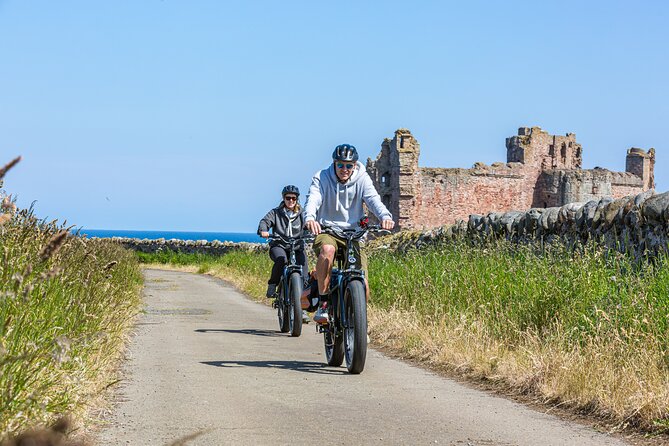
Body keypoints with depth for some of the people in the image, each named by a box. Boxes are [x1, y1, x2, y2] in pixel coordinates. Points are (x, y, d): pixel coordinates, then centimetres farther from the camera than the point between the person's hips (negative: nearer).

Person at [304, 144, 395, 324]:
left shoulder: (362, 179, -1)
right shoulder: (321, 178, -5)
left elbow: (373, 199, -18)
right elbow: (313, 199, -23)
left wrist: (385, 216, -41)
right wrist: (309, 218, -46)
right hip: (326, 231, -2)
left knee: (362, 284, -13)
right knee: (328, 249, -39)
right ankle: (323, 304, -30)